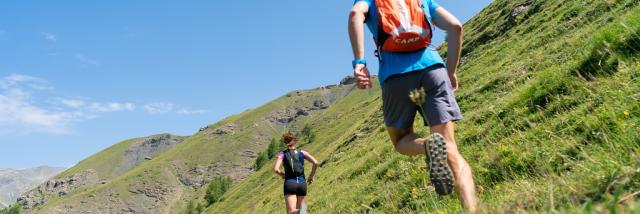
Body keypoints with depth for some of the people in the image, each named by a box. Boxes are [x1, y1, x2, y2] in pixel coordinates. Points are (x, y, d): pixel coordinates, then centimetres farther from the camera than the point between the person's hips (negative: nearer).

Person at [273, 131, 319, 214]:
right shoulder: (302, 152, 7)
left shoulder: (282, 154, 3)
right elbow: (315, 163, -5)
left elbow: (275, 169, -9)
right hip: (302, 184, 2)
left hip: (290, 184, -2)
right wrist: (312, 175, 8)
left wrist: (282, 174, 11)